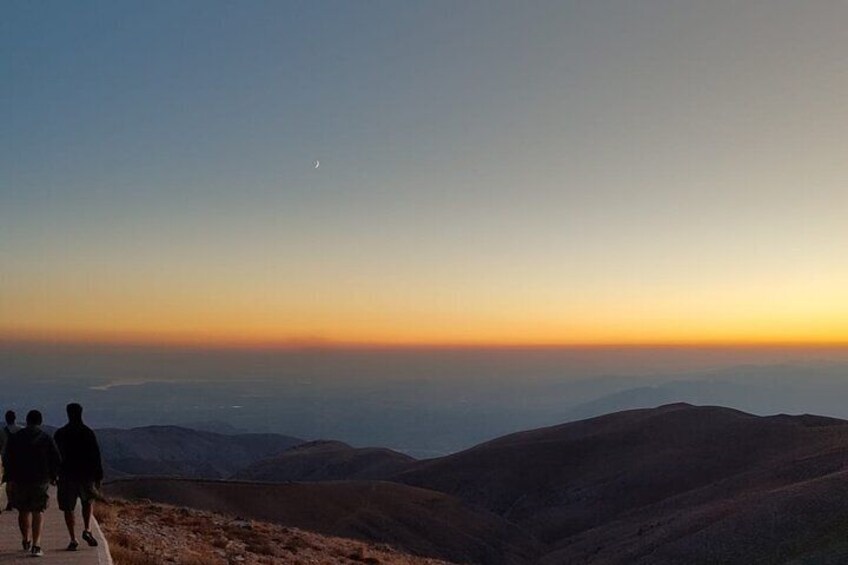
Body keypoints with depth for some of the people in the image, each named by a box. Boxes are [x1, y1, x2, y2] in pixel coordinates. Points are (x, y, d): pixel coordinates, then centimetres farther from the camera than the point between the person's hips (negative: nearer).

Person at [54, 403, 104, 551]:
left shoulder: (60, 434, 0)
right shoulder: (88, 433, -4)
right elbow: (96, 456, -5)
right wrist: (98, 476, 0)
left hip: (66, 475, 0)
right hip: (86, 475, 0)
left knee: (68, 508, 6)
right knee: (88, 501, 21)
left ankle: (73, 540, 1)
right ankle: (87, 530, 3)